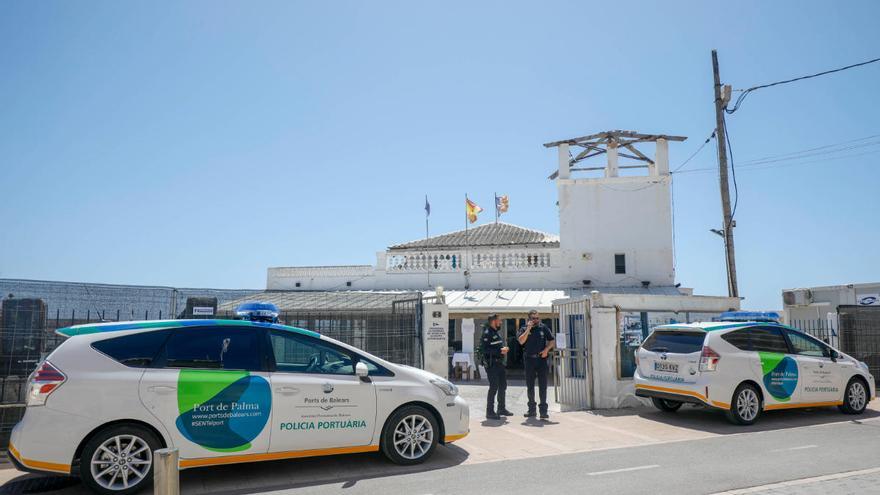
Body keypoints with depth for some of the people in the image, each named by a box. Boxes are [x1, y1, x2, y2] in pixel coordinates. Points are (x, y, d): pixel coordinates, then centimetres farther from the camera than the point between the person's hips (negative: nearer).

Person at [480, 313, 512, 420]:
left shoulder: (497, 332, 16)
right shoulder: (487, 333, -14)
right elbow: (483, 349, -23)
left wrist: (504, 349, 6)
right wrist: (500, 351, -22)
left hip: (500, 363, 10)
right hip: (491, 364, -10)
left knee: (503, 385, 16)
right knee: (494, 387, -9)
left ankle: (501, 408, 29)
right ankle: (490, 412, -1)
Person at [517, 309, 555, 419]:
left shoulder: (543, 328, 7)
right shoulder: (524, 329, 4)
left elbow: (552, 341, 10)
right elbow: (521, 341, -13)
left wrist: (546, 349, -7)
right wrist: (528, 329, -13)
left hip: (541, 359, -1)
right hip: (529, 360, 1)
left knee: (543, 385, -4)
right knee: (530, 386, 9)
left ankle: (543, 410, 0)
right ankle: (531, 409, 20)